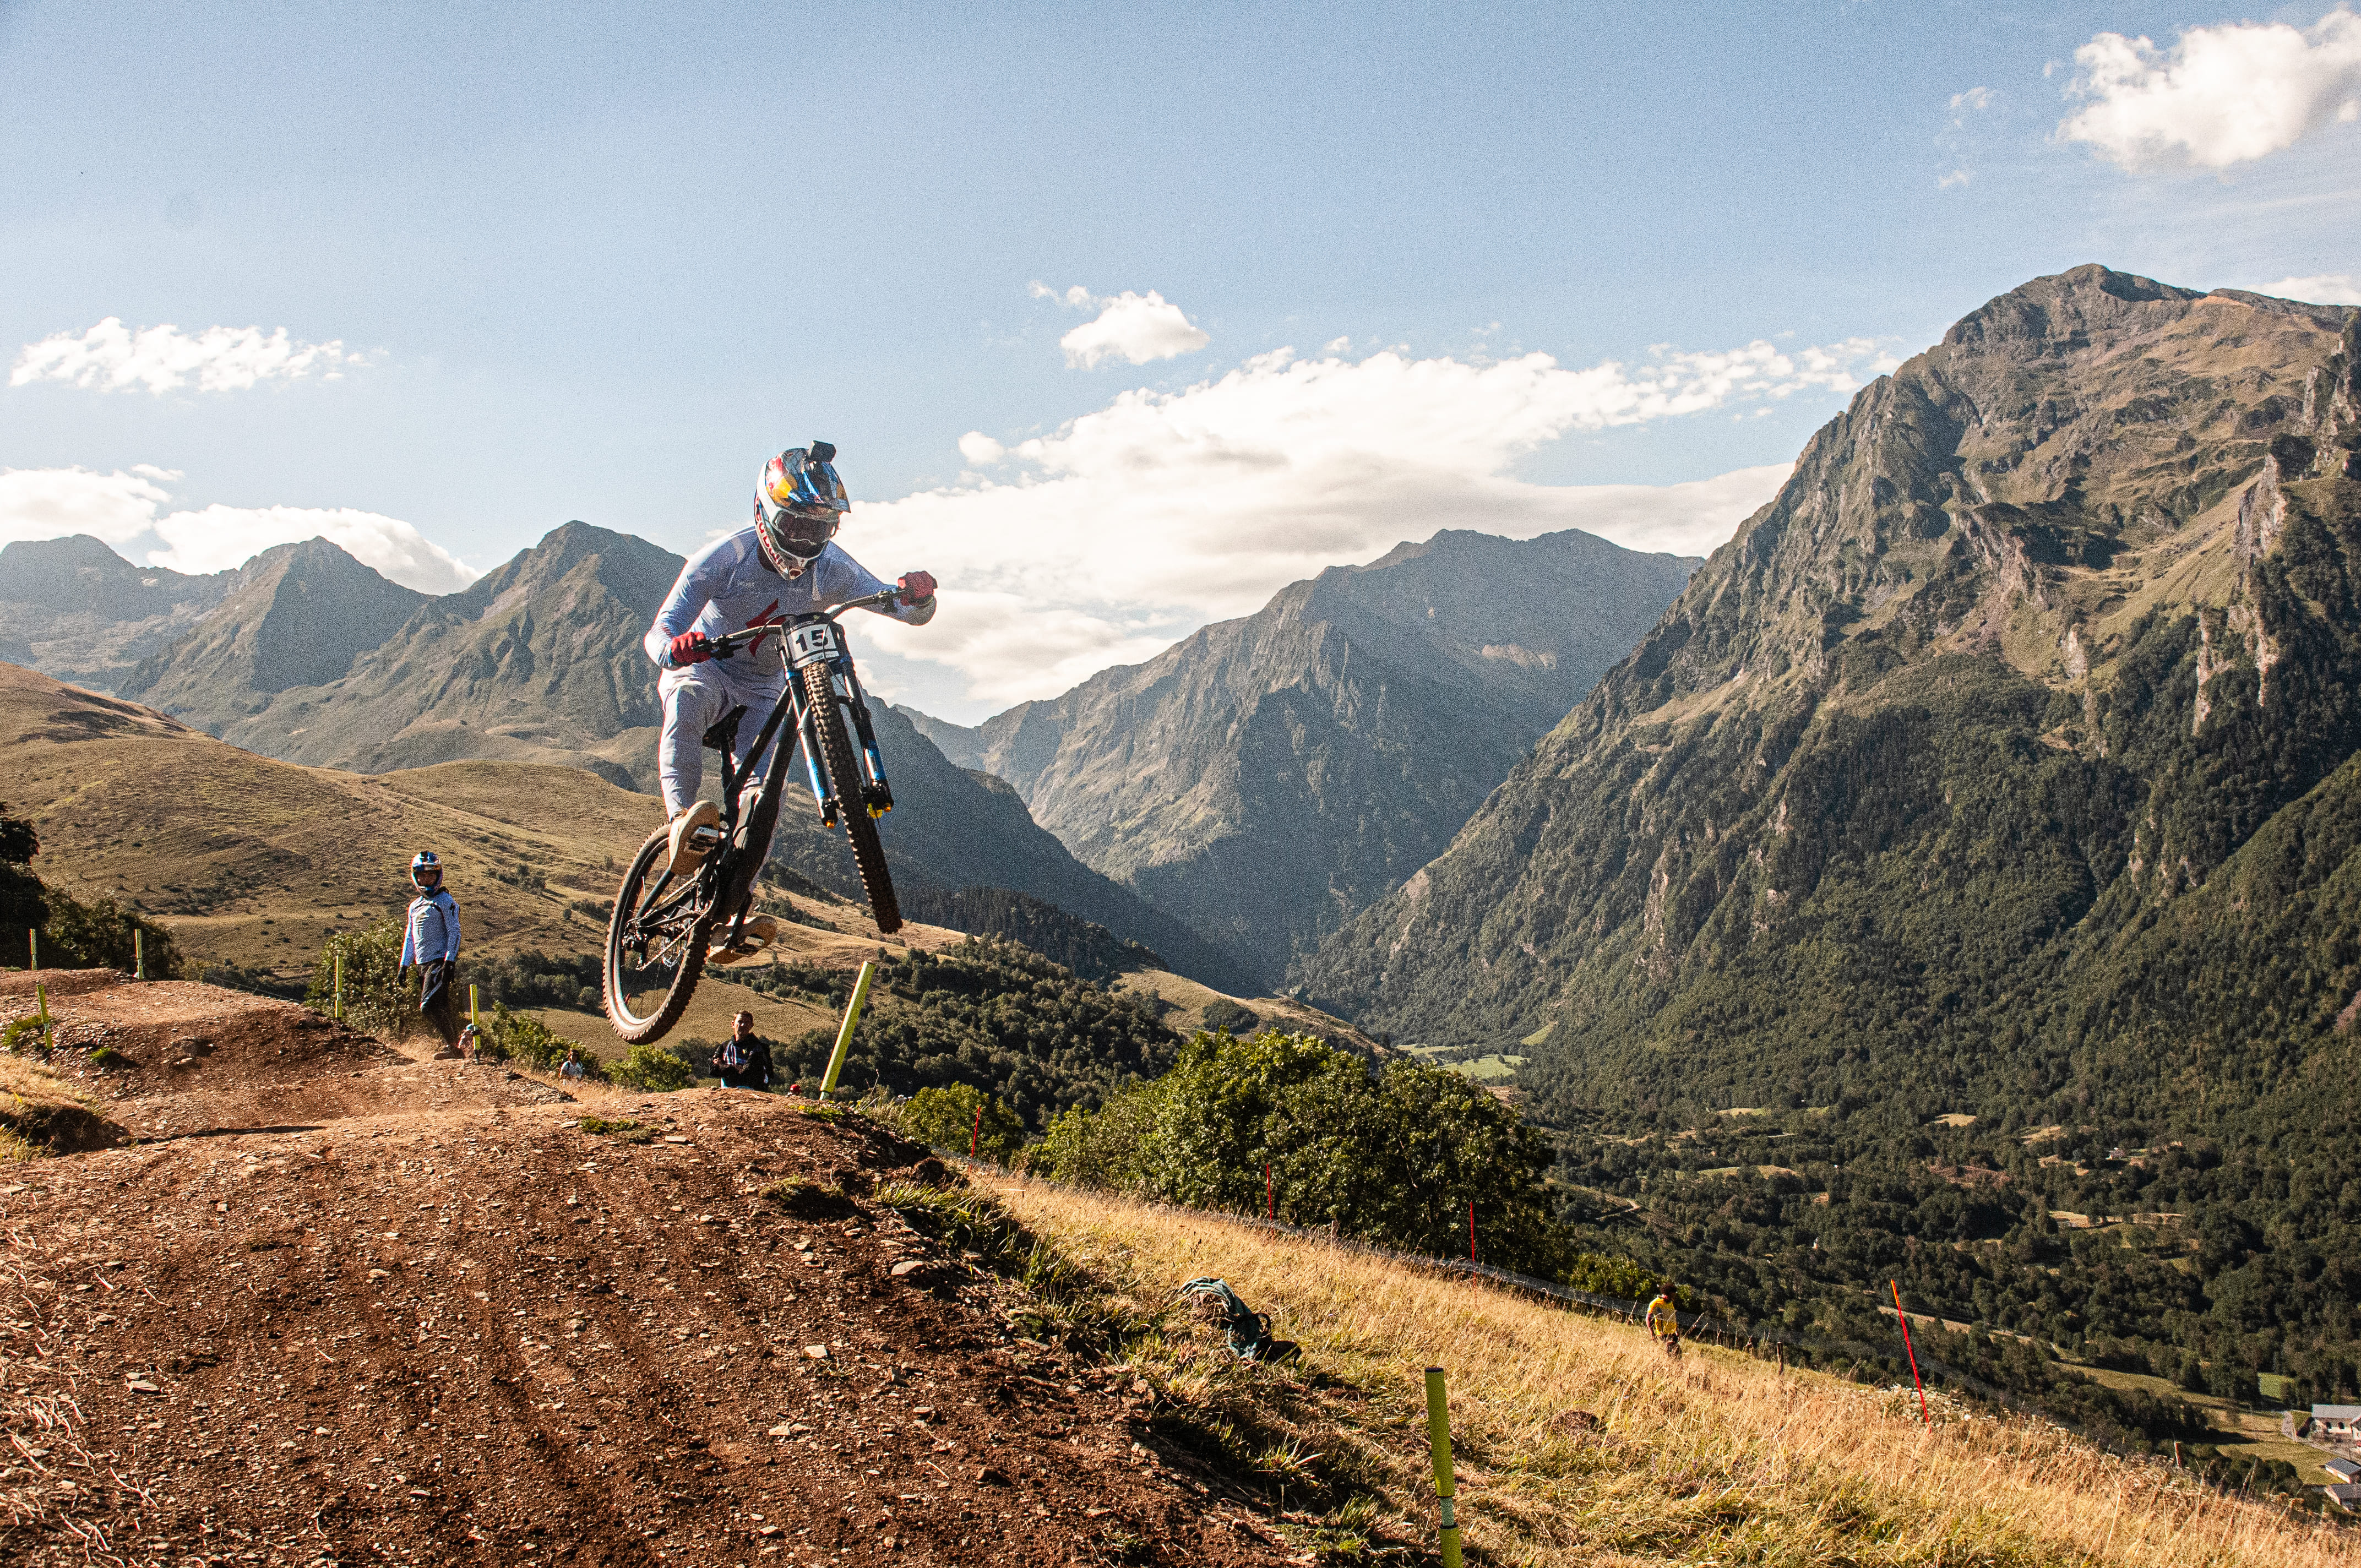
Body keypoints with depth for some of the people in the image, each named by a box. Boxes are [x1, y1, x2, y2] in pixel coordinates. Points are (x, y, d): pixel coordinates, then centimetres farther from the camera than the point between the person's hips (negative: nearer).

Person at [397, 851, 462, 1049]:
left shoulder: (445, 901, -4)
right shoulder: (415, 905, 19)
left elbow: (454, 932, -11)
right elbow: (410, 937, 22)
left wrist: (450, 962, -19)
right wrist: (404, 965, 16)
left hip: (440, 961, -7)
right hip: (423, 964, 7)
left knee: (429, 1006, -18)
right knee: (440, 1008, 6)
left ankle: (452, 1044, -12)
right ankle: (452, 1043, 12)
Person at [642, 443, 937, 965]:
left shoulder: (830, 568, -17)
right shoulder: (724, 558, -25)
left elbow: (909, 611, -19)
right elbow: (657, 635, -30)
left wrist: (917, 596, -45)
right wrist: (674, 647, -55)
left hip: (764, 690, 3)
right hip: (703, 666, -2)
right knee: (688, 699, -40)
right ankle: (684, 821, -41)